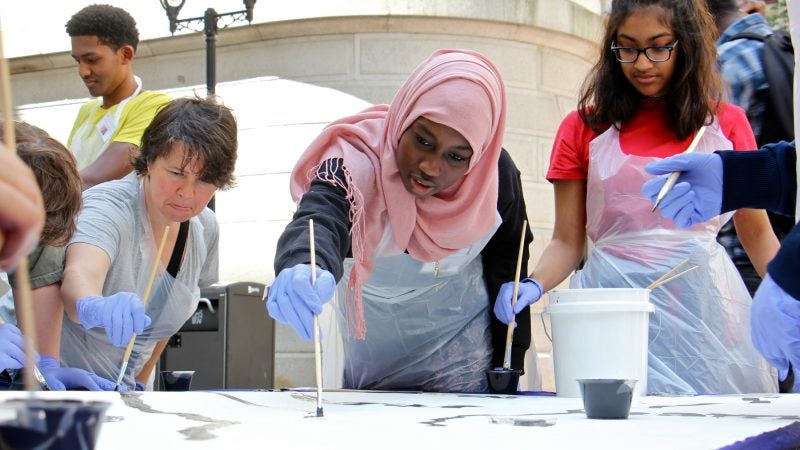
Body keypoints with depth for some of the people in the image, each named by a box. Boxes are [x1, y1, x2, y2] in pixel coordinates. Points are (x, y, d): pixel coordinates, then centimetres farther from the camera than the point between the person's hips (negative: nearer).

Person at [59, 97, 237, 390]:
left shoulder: (205, 228, 1)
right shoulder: (108, 207, -19)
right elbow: (78, 276, -39)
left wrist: (140, 380, 9)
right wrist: (95, 308, -58)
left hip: (114, 388, 6)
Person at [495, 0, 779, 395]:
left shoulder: (725, 123, 9)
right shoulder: (584, 128, 7)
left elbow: (757, 234, 12)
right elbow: (566, 243, 7)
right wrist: (534, 285, -13)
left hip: (702, 304, 1)